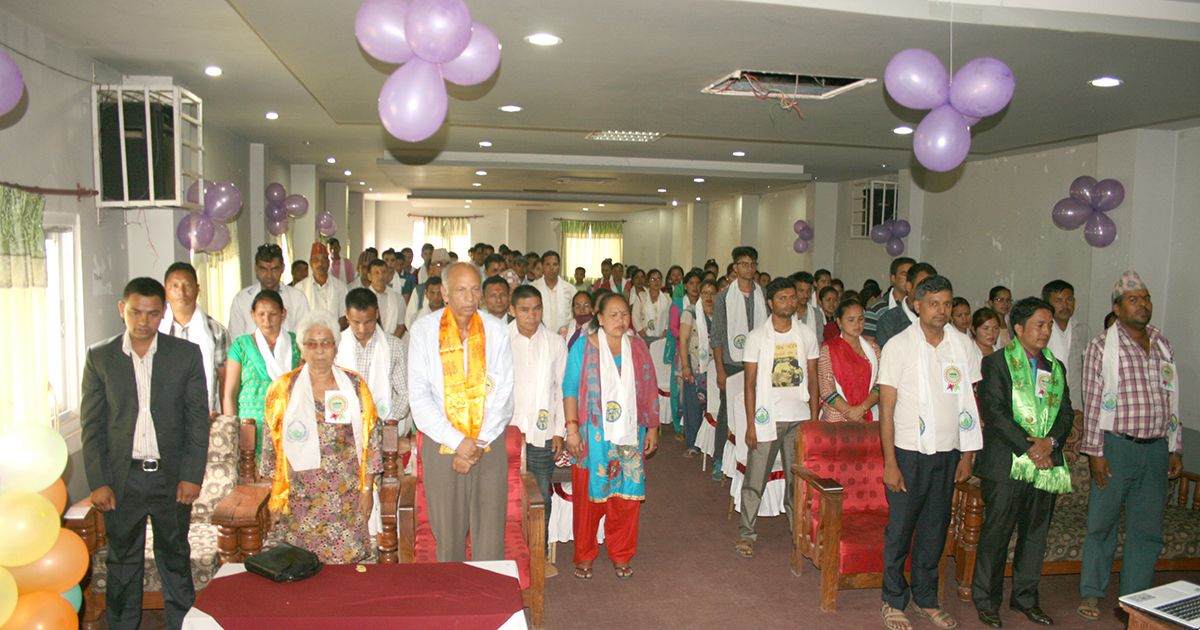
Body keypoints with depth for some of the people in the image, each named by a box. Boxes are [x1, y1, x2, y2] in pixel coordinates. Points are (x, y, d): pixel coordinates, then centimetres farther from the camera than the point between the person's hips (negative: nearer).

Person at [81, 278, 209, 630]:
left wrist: (192, 476, -6)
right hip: (121, 479, 0)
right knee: (122, 562, 13)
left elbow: (198, 419, -1)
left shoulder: (187, 354, -1)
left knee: (175, 558, 13)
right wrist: (98, 482, -5)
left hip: (172, 478, 0)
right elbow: (91, 425, 2)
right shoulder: (99, 357, 1)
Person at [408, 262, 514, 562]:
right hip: (442, 445, 0)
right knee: (447, 531, 6)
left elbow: (503, 392, 1)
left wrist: (479, 442, -9)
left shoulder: (496, 330, 3)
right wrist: (458, 441, -12)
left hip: (489, 445, 1)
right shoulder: (424, 330, 0)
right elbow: (419, 397, -4)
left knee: (490, 531, 1)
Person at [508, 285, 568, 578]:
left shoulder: (555, 343, 5)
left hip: (543, 434, 2)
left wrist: (559, 431, 5)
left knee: (541, 499, 9)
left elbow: (562, 389, 9)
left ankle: (540, 556, 24)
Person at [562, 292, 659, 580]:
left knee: (626, 497, 7)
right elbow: (570, 389, -2)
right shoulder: (584, 347, -2)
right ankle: (584, 556, 22)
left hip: (629, 436, 3)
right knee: (588, 497, 4)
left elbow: (649, 391, 11)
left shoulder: (638, 348, 7)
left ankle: (621, 556, 24)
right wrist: (572, 429, -8)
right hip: (593, 436, -2)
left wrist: (652, 428, 9)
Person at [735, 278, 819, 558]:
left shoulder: (807, 334, 6)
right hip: (766, 417, -2)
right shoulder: (757, 336, -1)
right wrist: (750, 424, -7)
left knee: (798, 478, 8)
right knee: (755, 479, 0)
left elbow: (813, 379, 8)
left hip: (799, 418, 2)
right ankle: (746, 533, 12)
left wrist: (814, 419, 3)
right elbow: (750, 383, -2)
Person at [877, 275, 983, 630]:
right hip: (910, 451, -3)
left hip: (948, 453, 4)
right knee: (900, 528, 3)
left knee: (935, 528, 12)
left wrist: (967, 455, 6)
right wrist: (889, 462, -12)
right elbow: (887, 408, -8)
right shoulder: (899, 346, -7)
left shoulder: (963, 345, 4)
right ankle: (894, 601, 20)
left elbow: (968, 401, 9)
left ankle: (926, 599, 28)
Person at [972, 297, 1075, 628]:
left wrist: (1050, 441, -8)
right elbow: (994, 412, -11)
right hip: (1006, 463, -6)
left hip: (1046, 463, 6)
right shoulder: (997, 362, -2)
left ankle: (1025, 598, 27)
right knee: (996, 533, -1)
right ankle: (986, 600, 12)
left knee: (1035, 533, 12)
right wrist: (1029, 447, -16)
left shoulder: (1056, 368, 17)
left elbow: (1066, 413, 12)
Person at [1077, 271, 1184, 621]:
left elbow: (1171, 401, 15)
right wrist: (1095, 452, -10)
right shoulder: (1101, 347, -4)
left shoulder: (1163, 346, 12)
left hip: (1156, 449, 5)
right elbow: (1092, 402, -6)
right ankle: (1092, 592, 18)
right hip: (1116, 446, -4)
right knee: (1102, 523, 4)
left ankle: (1135, 600, 22)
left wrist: (1175, 449, 12)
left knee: (1148, 529, 9)